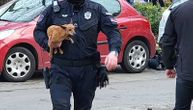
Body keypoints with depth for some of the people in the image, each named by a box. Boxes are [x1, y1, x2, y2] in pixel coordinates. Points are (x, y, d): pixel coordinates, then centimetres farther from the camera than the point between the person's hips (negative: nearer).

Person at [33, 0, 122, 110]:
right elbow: (38, 30, 14)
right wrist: (47, 43, -9)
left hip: (87, 70, 1)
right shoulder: (55, 9, 6)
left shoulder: (96, 9, 6)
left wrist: (114, 52, -21)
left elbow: (113, 31, -1)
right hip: (61, 68, -1)